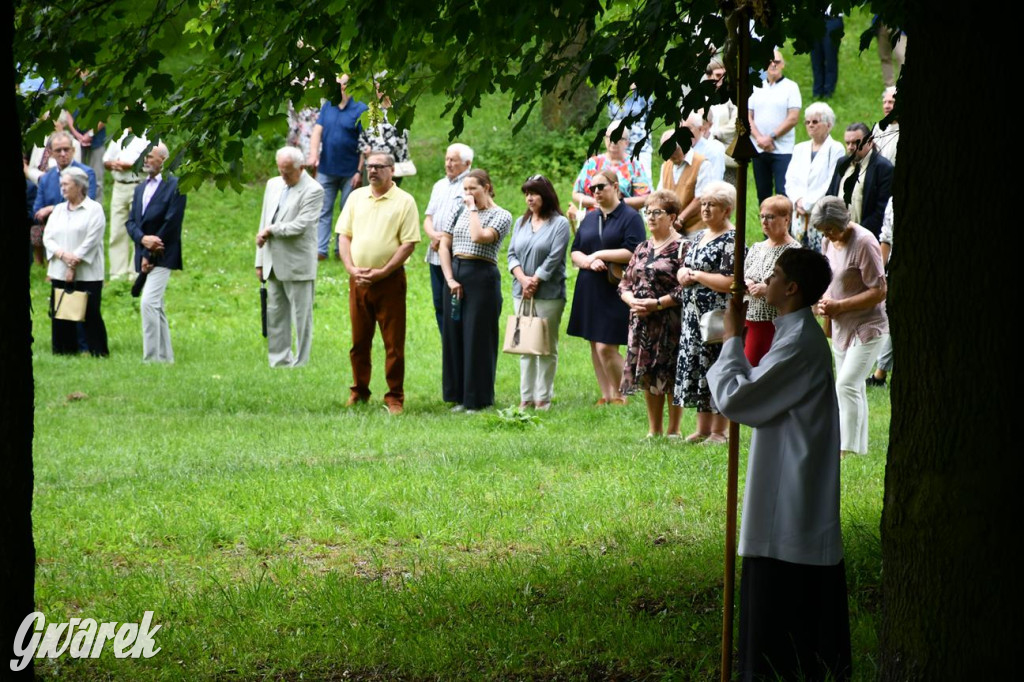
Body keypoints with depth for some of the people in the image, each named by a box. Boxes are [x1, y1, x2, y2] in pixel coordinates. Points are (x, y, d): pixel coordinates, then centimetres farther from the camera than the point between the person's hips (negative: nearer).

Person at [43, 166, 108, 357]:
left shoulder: (94, 209, -2)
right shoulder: (58, 210, 16)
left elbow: (91, 241, -10)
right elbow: (47, 237, 8)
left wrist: (74, 264, -13)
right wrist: (62, 254, -11)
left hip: (87, 275, -6)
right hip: (59, 274, 6)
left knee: (90, 314, -6)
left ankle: (98, 353, 0)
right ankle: (64, 350, 12)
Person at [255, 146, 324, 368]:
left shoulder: (313, 191, -10)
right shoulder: (273, 185, 13)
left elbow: (300, 226, -19)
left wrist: (270, 231, -9)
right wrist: (260, 260, 15)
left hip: (298, 265, -7)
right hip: (274, 264, 7)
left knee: (301, 317, -1)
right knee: (275, 316, 10)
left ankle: (300, 364, 3)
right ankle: (279, 362, 17)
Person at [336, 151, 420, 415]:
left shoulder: (404, 202, -3)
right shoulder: (357, 197, 10)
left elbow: (409, 244, -8)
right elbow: (344, 235, 10)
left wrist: (381, 272, -14)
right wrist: (352, 269, -5)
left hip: (389, 280, -4)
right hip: (358, 280, 4)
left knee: (394, 343, -2)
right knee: (359, 341, 10)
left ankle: (395, 397, 5)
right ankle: (359, 392, 20)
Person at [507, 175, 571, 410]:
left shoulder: (559, 224, -3)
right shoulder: (521, 223, 15)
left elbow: (554, 259, -10)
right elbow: (512, 254, 8)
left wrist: (535, 282, -12)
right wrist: (523, 280, -9)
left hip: (549, 294, -5)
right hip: (522, 293, 5)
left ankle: (543, 398, 2)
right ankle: (526, 397, 9)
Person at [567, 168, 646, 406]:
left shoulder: (630, 217, -4)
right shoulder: (590, 219, 15)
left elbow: (633, 253, -14)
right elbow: (574, 252, 12)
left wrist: (599, 255, -11)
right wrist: (589, 262, -10)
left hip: (615, 292, -7)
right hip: (589, 290, 7)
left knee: (606, 348, -12)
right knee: (595, 346, 7)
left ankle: (619, 395, 5)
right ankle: (605, 395, 16)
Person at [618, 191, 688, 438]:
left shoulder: (682, 247, -6)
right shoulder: (642, 248, 15)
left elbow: (686, 289, -13)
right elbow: (625, 284, 16)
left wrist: (657, 304, -18)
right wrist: (632, 300, -5)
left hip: (670, 322, -6)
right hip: (642, 322, 6)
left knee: (671, 375, -4)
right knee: (648, 375, 8)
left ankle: (673, 430, 4)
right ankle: (654, 429, 17)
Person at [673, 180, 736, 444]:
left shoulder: (731, 240, -11)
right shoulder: (699, 236, 16)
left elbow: (730, 282, -20)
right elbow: (683, 269, 22)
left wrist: (697, 275, -12)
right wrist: (683, 274, -2)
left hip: (718, 317, -9)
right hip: (693, 316, 9)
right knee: (696, 370, 10)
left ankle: (719, 431, 0)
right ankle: (702, 429, 17)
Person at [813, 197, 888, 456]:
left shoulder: (864, 243, -18)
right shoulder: (829, 243, 7)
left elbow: (879, 291, -19)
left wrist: (839, 306, -21)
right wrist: (824, 301, -2)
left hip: (867, 327, -9)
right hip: (841, 327, 9)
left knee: (847, 385, -18)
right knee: (853, 389, 12)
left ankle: (848, 448, -19)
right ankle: (859, 447, 17)